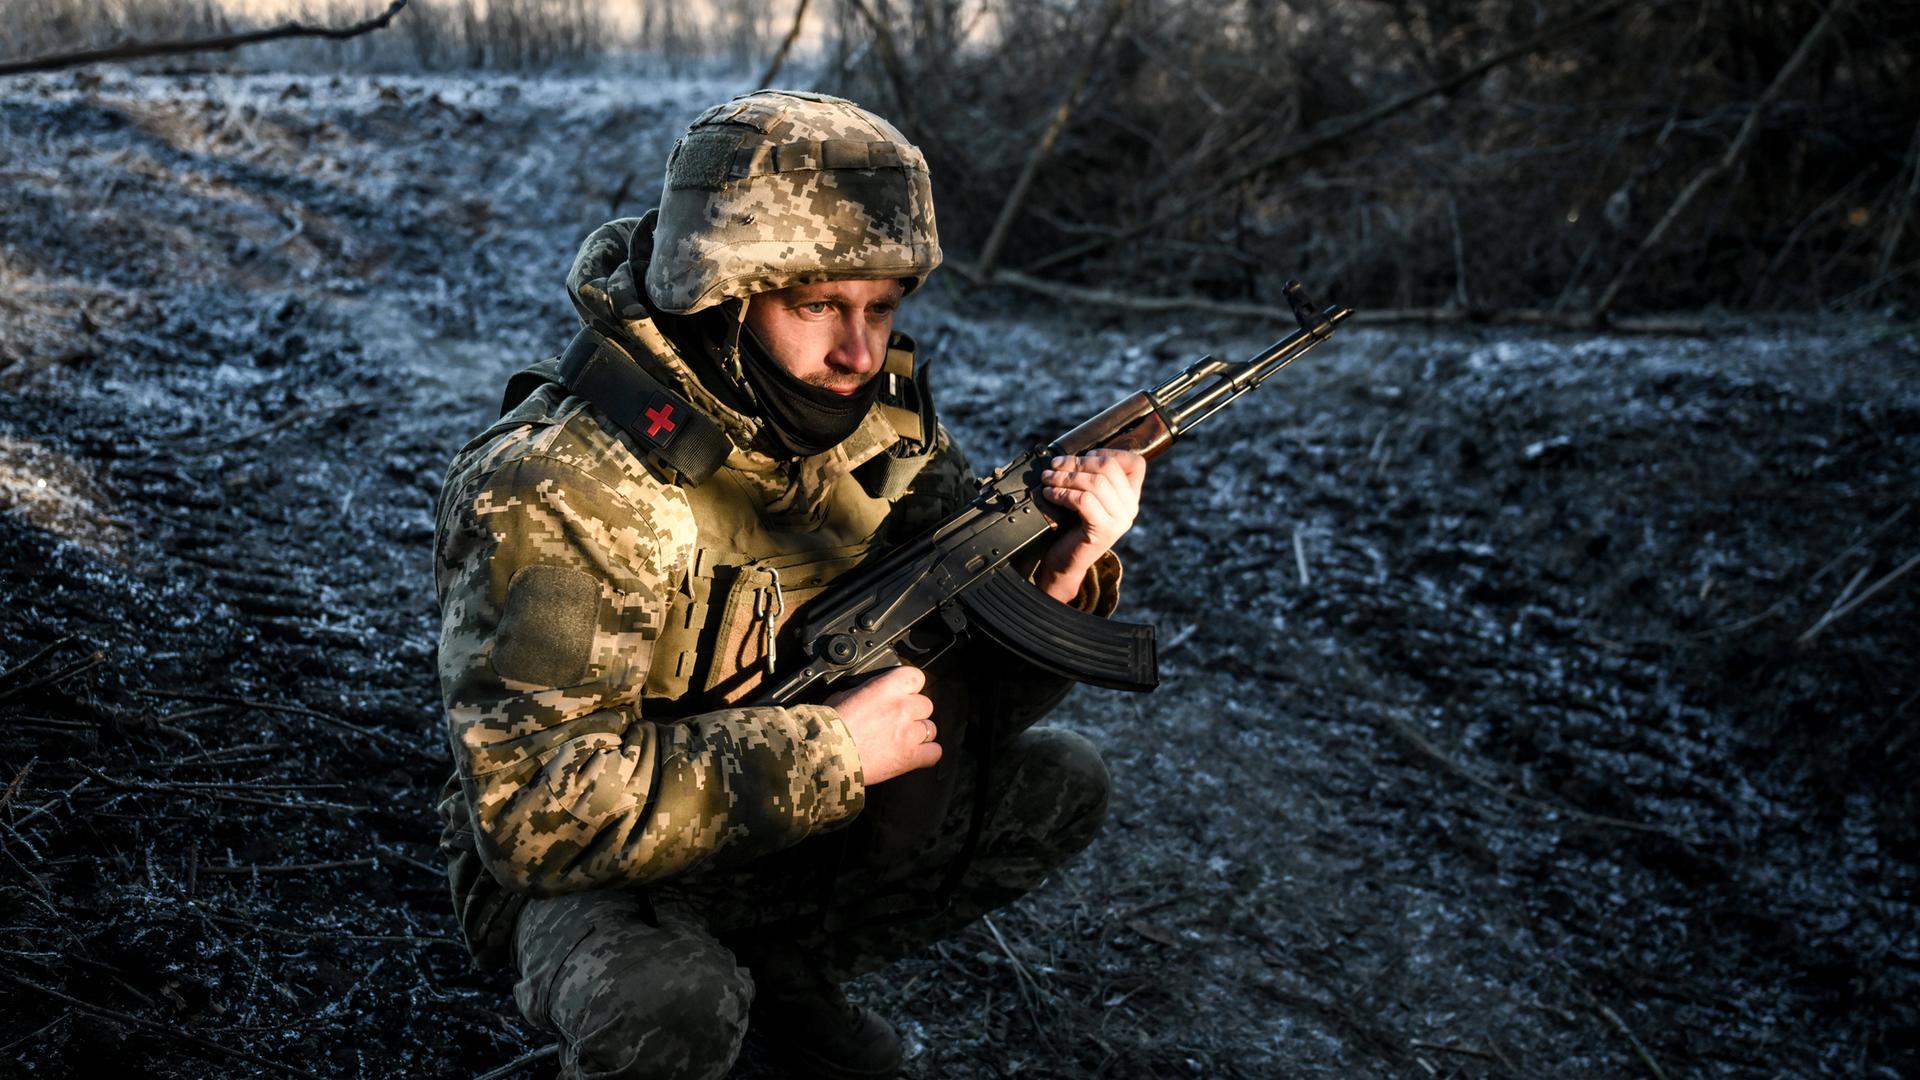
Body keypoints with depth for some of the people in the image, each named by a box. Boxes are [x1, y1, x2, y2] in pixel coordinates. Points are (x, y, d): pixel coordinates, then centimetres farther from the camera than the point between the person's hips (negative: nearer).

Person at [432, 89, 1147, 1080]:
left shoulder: (877, 415, -8)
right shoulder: (560, 491, -29)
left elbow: (964, 694, -2)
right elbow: (540, 809, -33)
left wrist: (1059, 571, -24)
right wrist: (829, 749, -32)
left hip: (808, 811, 7)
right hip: (592, 872, -6)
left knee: (1057, 785, -4)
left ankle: (783, 970, 13)